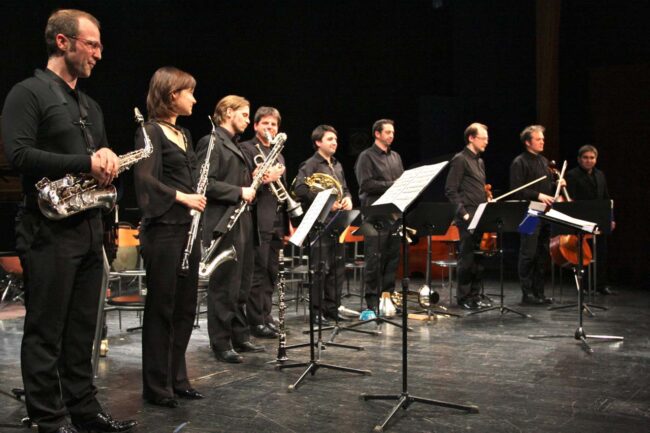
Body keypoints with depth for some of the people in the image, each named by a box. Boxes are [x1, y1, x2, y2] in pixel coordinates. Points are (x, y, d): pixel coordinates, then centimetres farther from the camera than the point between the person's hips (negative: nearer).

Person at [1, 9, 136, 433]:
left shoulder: (90, 105, 19)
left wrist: (108, 157, 1)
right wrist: (86, 163, -18)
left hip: (90, 229, 8)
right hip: (49, 232, -8)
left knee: (82, 329, 13)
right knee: (46, 332, 1)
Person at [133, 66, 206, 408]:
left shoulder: (183, 134, 17)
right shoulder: (150, 132, -8)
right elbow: (144, 178, -19)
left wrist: (195, 199, 7)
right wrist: (180, 196, -23)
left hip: (187, 228, 8)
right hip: (163, 230, -8)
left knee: (185, 306, 12)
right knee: (161, 308, 0)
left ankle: (177, 378, 23)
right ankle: (156, 386, 11)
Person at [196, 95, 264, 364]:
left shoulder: (235, 145, 20)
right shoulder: (212, 142, -8)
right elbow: (206, 183, -19)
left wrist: (256, 182, 8)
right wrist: (240, 192, -17)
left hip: (242, 223, 9)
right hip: (223, 224, -9)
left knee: (241, 285, 13)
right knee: (224, 286, -3)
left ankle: (239, 337, 22)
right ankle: (221, 344, 6)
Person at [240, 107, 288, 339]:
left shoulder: (278, 154, 21)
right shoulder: (246, 149, -4)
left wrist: (287, 222, 20)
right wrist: (266, 179, -26)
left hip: (276, 221, 8)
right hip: (258, 221, -8)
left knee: (271, 272, 11)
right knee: (258, 273, -4)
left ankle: (266, 315, 20)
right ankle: (256, 321, 3)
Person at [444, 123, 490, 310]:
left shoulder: (480, 161, 19)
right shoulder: (460, 159, -7)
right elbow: (451, 191, -12)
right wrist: (463, 213, -17)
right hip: (467, 219, -8)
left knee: (479, 259, 9)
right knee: (467, 259, -4)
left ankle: (475, 295, 17)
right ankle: (463, 297, 5)